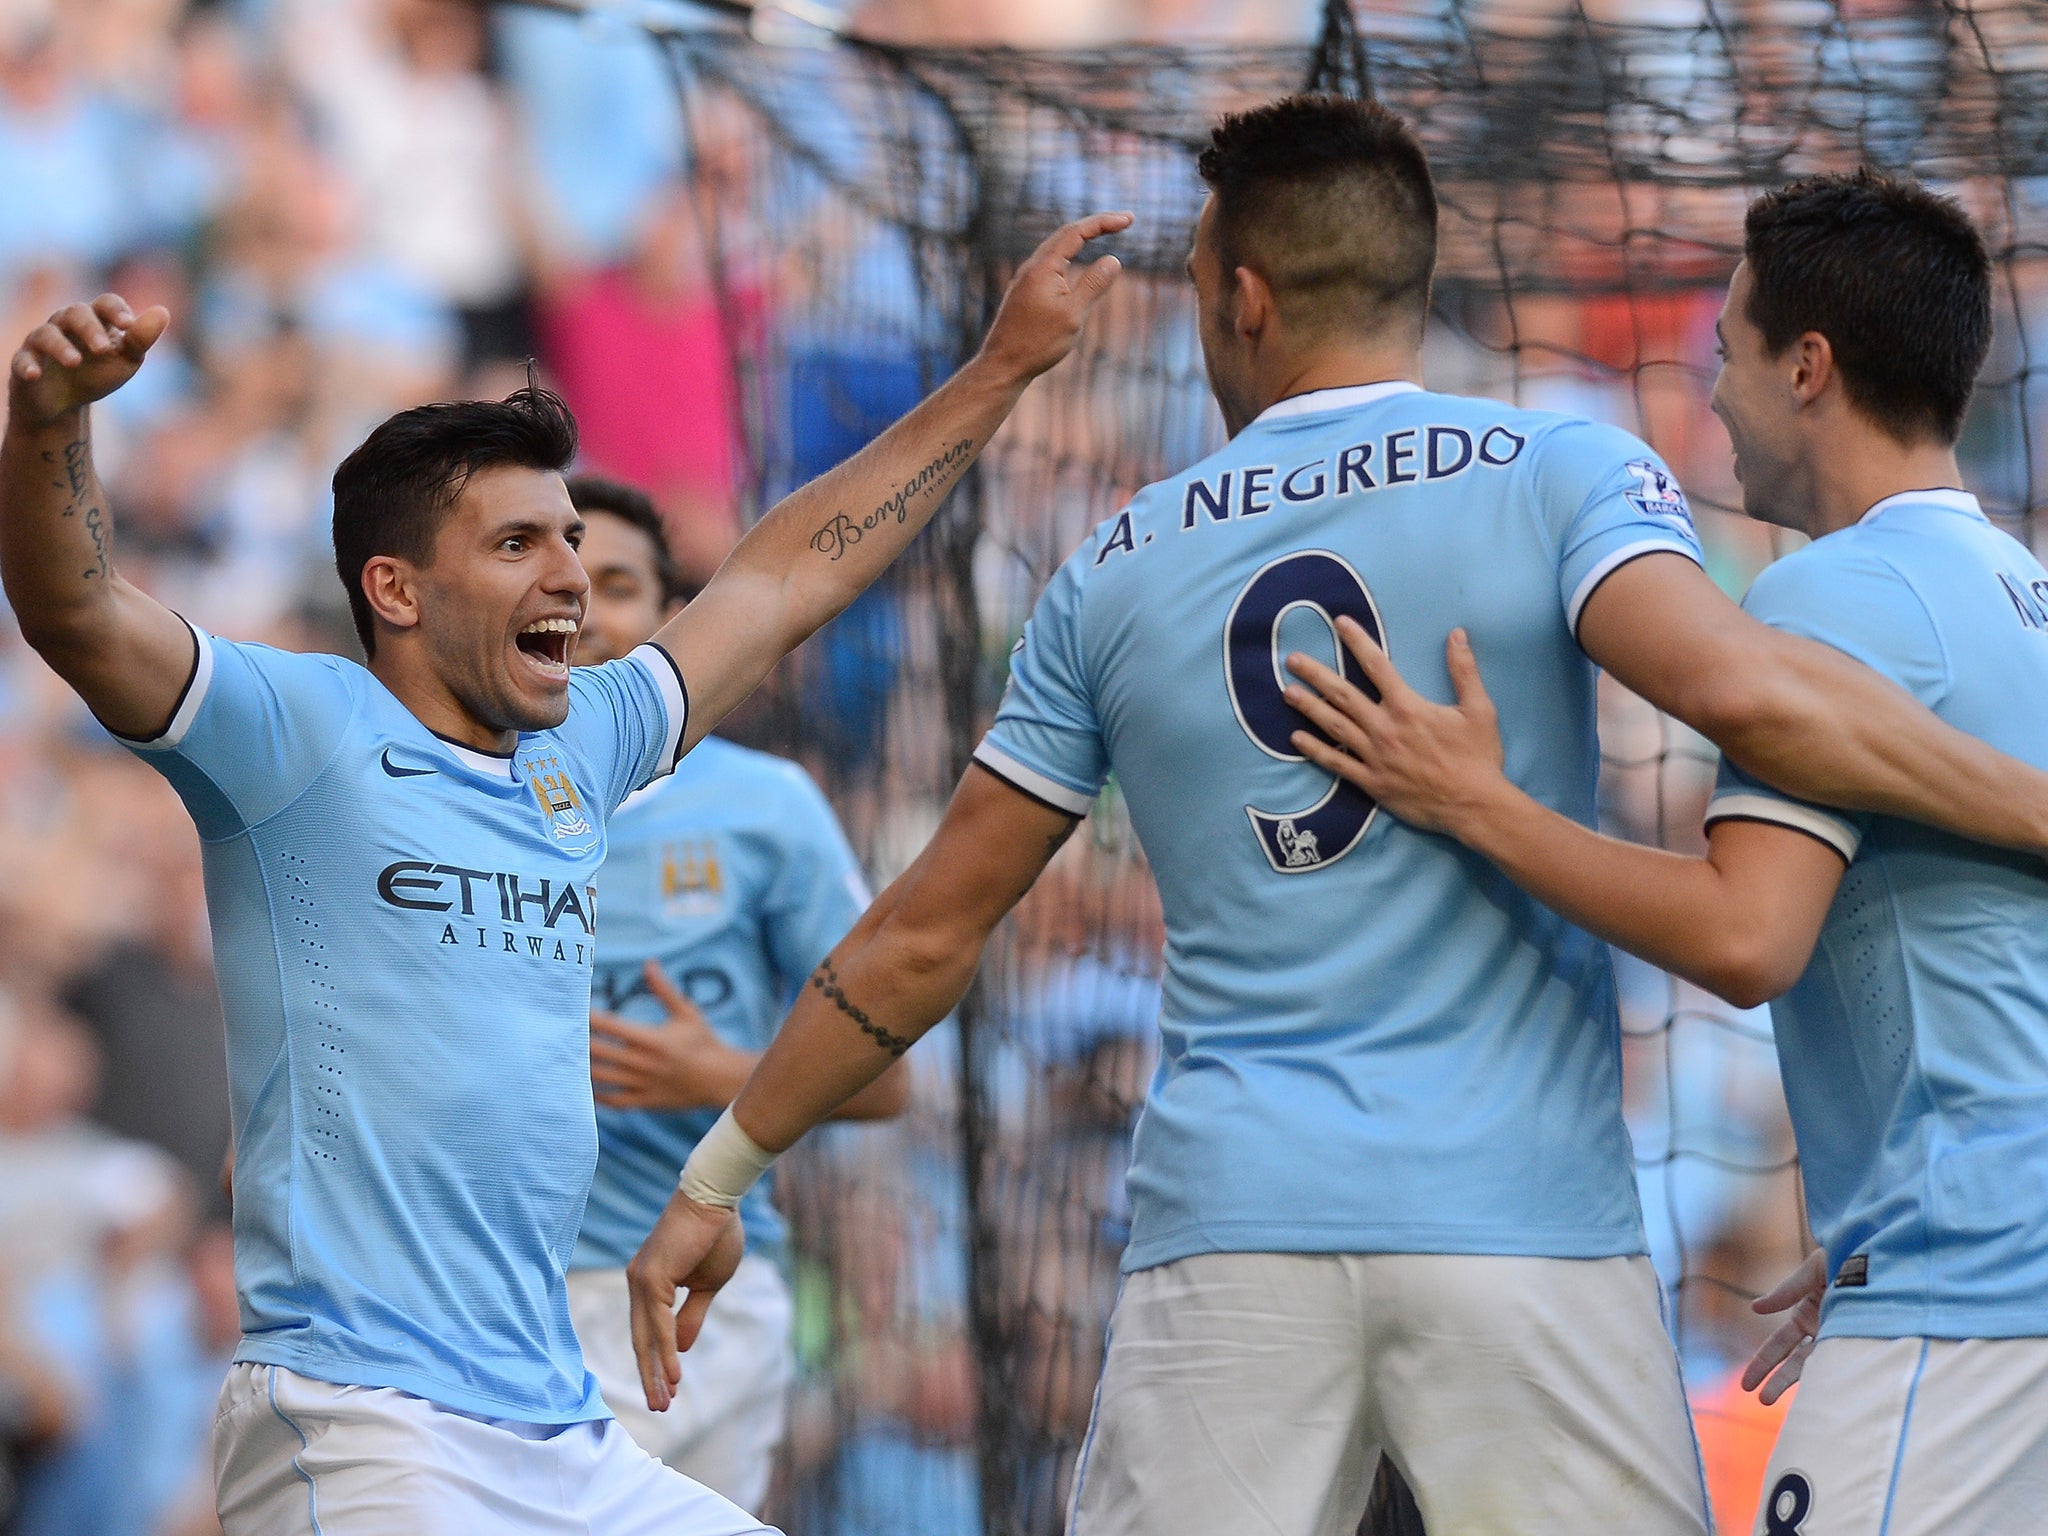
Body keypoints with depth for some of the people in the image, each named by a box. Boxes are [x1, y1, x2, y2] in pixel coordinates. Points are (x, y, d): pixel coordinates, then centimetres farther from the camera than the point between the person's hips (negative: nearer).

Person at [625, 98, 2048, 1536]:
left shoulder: (1123, 567, 12)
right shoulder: (1559, 475, 2)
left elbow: (923, 939, 16)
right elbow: (1742, 689, -18)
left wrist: (719, 1175, 27)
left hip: (1225, 1227, 2)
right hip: (1527, 1221, -2)